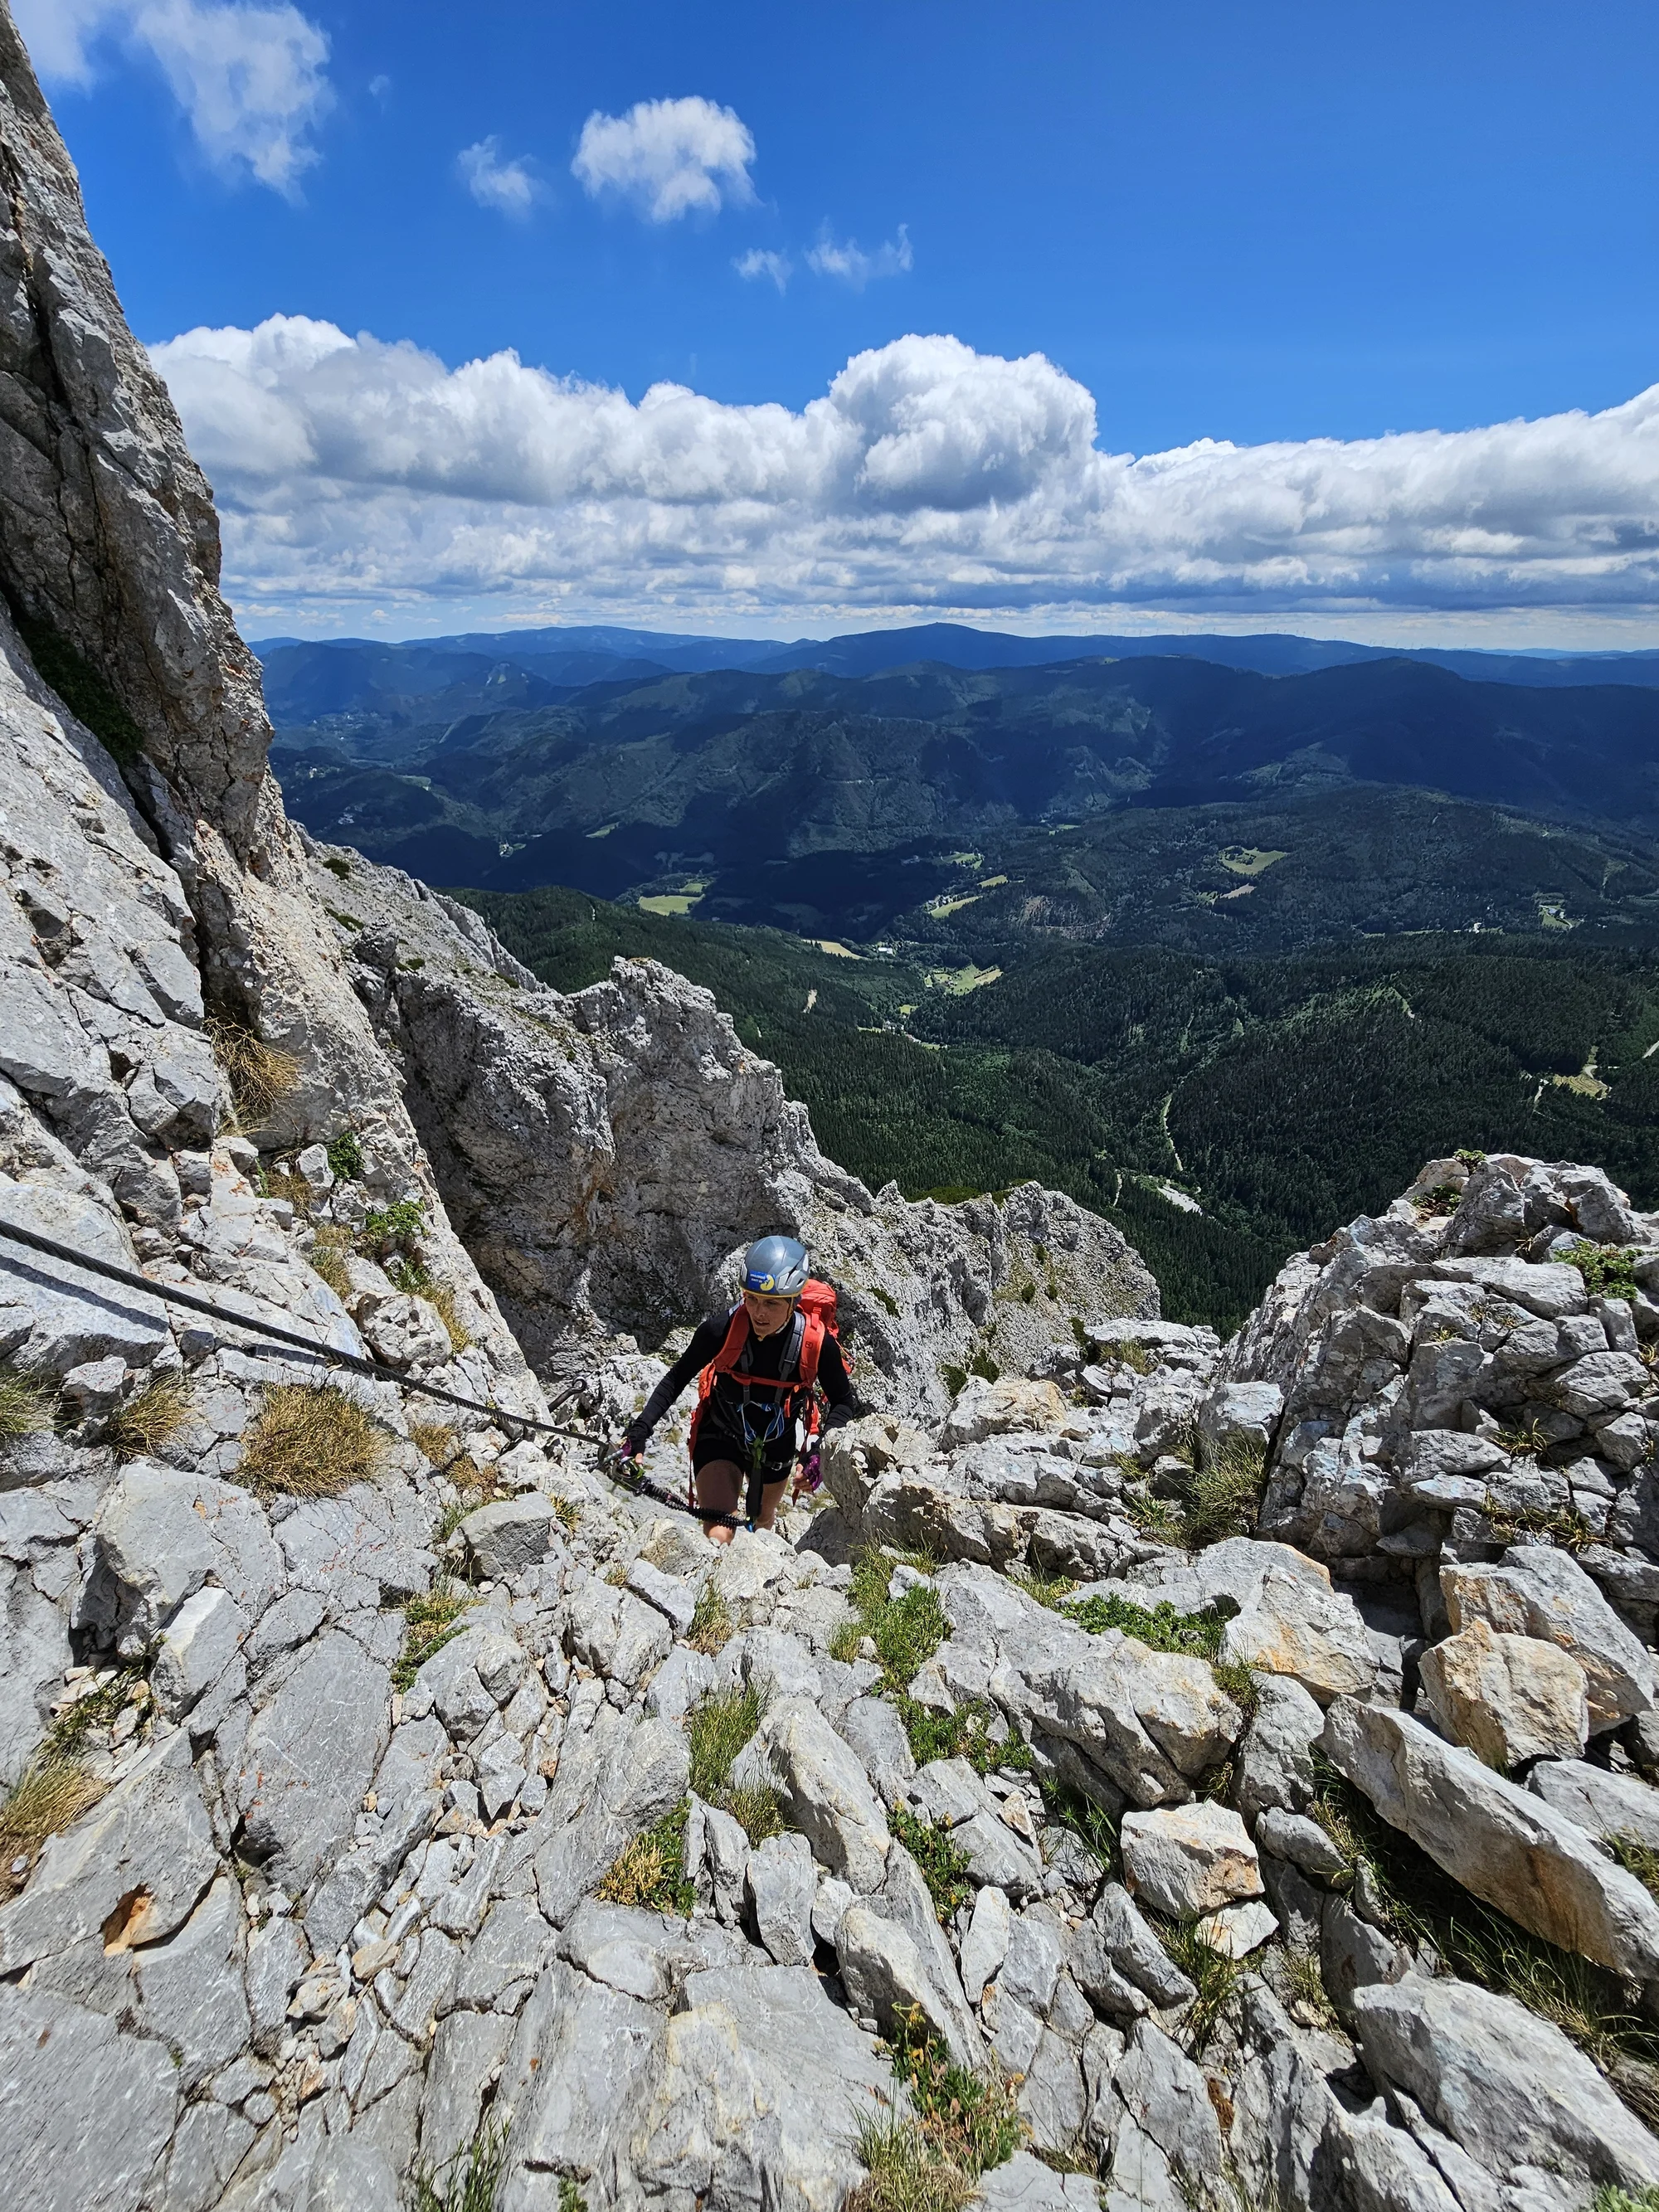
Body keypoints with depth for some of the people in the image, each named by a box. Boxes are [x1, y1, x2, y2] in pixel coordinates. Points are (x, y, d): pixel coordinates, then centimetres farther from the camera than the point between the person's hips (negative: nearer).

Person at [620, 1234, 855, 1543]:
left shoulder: (816, 1342, -28)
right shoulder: (722, 1329, -30)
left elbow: (843, 1402, -13)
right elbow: (676, 1380, -15)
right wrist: (639, 1431, -23)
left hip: (777, 1445, 2)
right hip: (721, 1438, -2)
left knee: (762, 1521, 29)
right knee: (718, 1538, -21)